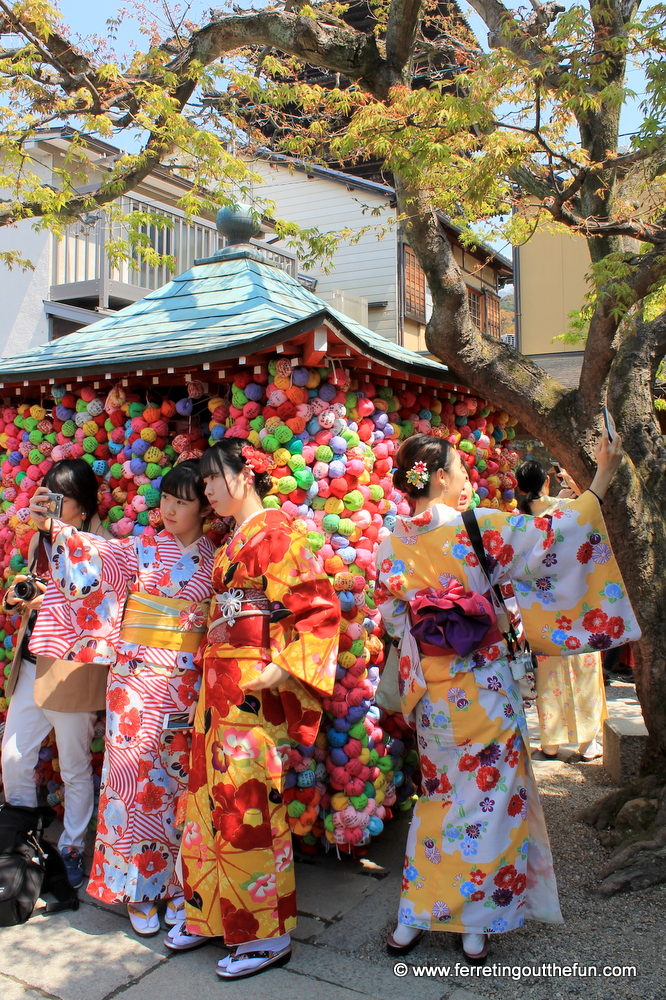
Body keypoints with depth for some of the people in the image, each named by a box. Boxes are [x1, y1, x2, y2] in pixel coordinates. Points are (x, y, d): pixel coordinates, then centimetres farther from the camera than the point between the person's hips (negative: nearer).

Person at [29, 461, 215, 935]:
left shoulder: (215, 558, 5)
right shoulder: (141, 547, 2)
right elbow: (96, 559, -14)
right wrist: (55, 528, -28)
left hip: (188, 683, 1)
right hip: (137, 678, 0)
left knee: (181, 774, 7)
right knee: (135, 772, 2)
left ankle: (176, 882, 24)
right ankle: (138, 887, 19)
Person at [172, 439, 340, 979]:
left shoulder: (275, 531, -12)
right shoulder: (234, 540, 16)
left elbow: (319, 605, -18)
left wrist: (284, 669, -22)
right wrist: (210, 666, 15)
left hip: (255, 686, -9)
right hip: (221, 683, 9)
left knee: (247, 802, -1)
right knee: (212, 792, 14)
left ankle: (268, 933, 16)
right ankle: (212, 913, 31)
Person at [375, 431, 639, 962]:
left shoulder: (393, 543, -2)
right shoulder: (474, 526, -14)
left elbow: (392, 615, 5)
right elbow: (550, 536, -8)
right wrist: (601, 480, 1)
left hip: (429, 691, 5)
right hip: (481, 687, -5)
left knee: (440, 795, 19)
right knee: (489, 796, 9)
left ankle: (413, 918, 26)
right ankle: (477, 925, 20)